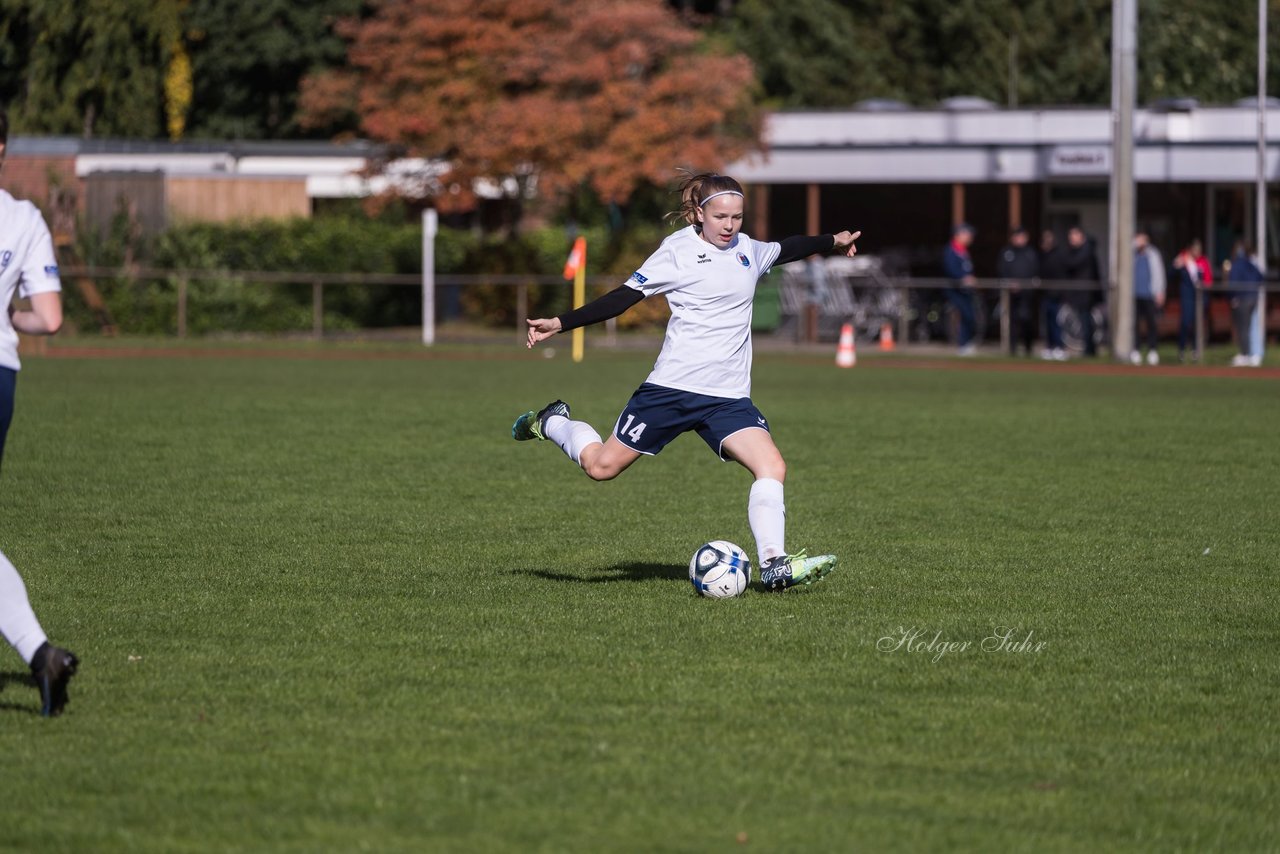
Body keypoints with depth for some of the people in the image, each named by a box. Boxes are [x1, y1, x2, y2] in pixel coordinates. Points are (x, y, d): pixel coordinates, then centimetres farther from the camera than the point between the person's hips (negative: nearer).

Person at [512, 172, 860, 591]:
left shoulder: (747, 250, 10)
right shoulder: (679, 251, -6)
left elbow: (784, 250, 33)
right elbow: (624, 296, -4)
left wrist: (832, 241, 44)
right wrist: (561, 324, -10)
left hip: (729, 397, 4)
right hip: (672, 387, -4)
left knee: (772, 467, -17)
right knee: (602, 466, 3)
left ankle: (774, 565, -17)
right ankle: (552, 423, 32)